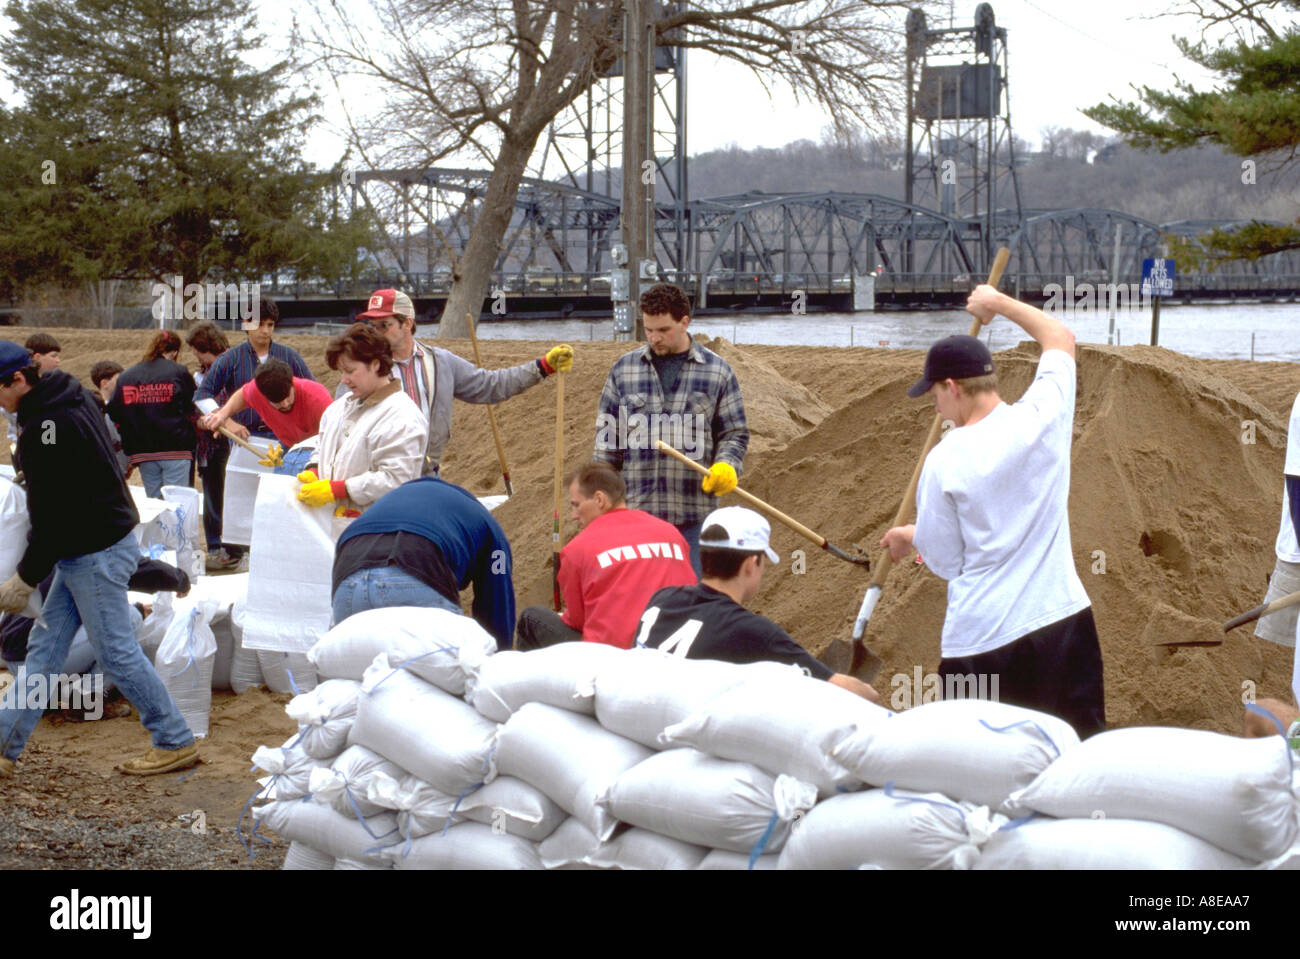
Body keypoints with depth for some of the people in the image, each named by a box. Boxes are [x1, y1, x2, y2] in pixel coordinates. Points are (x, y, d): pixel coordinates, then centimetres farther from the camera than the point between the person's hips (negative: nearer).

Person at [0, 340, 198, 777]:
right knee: (44, 646, 12)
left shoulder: (45, 427, -22)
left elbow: (53, 516, -22)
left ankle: (176, 742, 9)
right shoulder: (73, 396, 9)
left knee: (116, 651, -1)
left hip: (94, 554, -10)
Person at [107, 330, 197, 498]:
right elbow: (193, 410, 0)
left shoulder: (125, 377, 7)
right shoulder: (179, 373, -3)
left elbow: (115, 415, 6)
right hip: (176, 451, -4)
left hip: (143, 452, 4)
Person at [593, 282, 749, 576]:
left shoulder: (717, 371, 5)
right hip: (635, 509, 1)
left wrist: (726, 466, -12)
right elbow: (607, 435, 11)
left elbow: (735, 433, 9)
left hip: (693, 513, -1)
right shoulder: (624, 369, 7)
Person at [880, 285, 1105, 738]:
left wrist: (910, 537, 21)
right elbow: (1061, 338, 18)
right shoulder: (1042, 416, -3)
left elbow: (946, 562, 1)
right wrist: (998, 302, 30)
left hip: (980, 638, -3)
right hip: (1060, 621, 3)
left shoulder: (943, 461, -9)